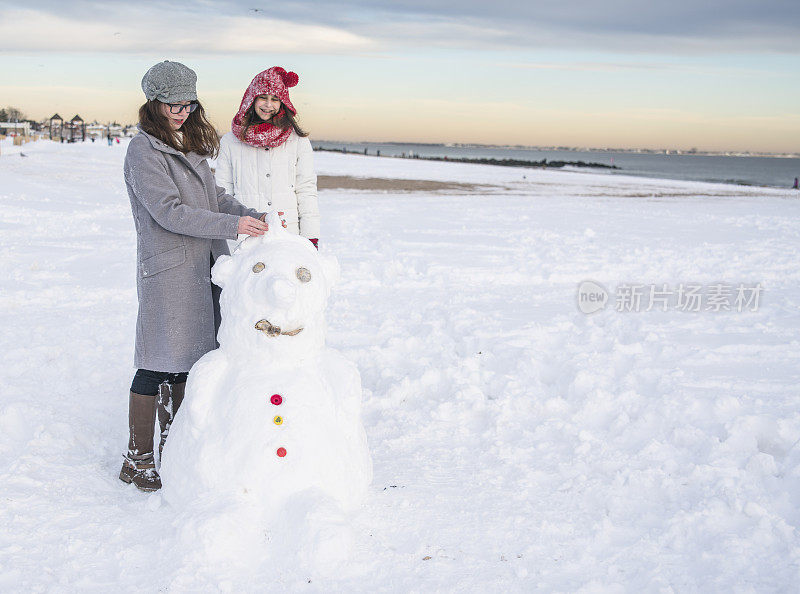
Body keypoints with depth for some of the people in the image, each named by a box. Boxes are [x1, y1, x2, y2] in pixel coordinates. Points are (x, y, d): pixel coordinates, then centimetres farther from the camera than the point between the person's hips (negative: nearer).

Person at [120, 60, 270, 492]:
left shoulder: (189, 144, 17)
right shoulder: (144, 150, -10)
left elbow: (213, 196, 18)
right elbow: (169, 212, -18)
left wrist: (250, 214, -1)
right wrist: (233, 226, -22)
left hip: (203, 267, 8)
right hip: (167, 269, -8)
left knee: (184, 359, 13)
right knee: (158, 364, -4)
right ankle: (136, 460, 7)